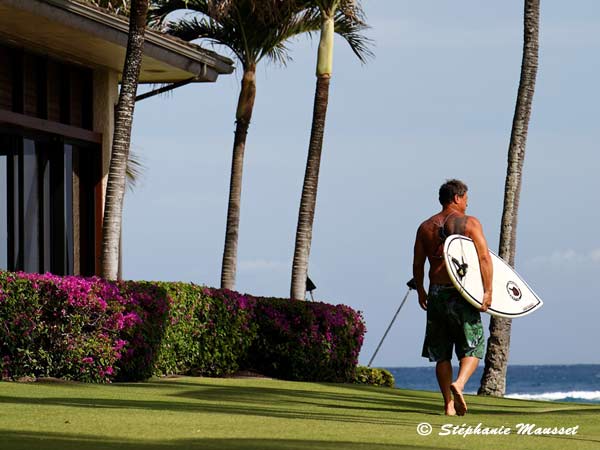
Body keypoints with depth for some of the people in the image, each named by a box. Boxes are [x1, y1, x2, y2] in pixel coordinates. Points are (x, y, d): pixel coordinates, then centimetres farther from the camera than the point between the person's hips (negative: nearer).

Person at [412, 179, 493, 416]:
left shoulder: (426, 227, 9)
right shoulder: (470, 223, -2)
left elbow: (417, 264, 10)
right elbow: (484, 257, -12)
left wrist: (420, 291, 23)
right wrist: (488, 291, -14)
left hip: (437, 293, 3)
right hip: (463, 294, -3)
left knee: (442, 354, 10)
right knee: (472, 349, 5)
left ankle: (449, 405, 7)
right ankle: (459, 384, -23)